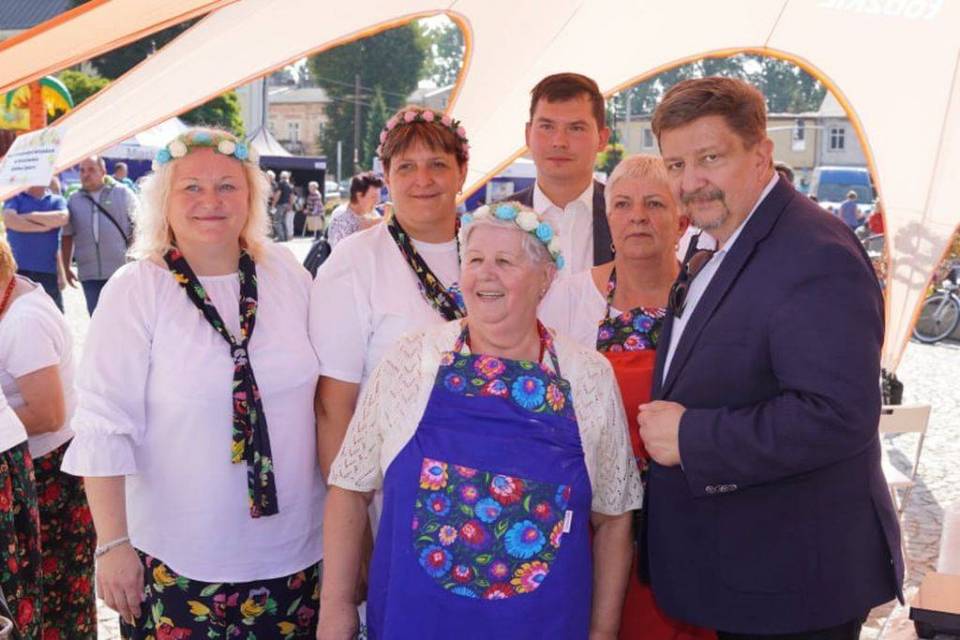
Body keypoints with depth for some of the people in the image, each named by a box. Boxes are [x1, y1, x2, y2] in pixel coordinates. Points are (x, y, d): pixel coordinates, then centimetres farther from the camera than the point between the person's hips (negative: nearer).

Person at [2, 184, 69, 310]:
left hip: (48, 271, 1)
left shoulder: (57, 201, 11)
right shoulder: (15, 198, 10)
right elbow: (9, 220, -9)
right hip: (18, 268, -1)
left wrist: (29, 216, -6)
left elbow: (62, 218, -11)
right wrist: (42, 227, -8)